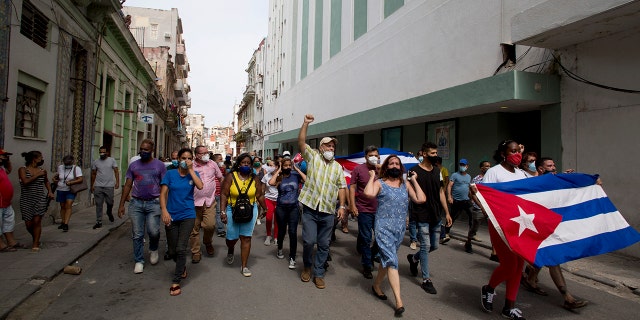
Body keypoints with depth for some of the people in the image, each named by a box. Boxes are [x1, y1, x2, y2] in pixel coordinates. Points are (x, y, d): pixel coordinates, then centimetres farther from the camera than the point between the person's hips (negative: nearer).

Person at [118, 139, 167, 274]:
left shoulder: (159, 165, 2)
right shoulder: (133, 165, 9)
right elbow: (127, 186, 11)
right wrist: (121, 205, 7)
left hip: (153, 203, -2)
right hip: (136, 203, 2)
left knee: (153, 231, -10)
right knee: (137, 235, 5)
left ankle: (153, 249, 22)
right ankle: (139, 261, 18)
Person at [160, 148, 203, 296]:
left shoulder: (193, 173, 2)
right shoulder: (170, 174, 1)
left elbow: (200, 186, -17)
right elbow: (163, 193, -3)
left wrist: (190, 169, -15)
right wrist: (164, 211, -16)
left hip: (188, 216, -1)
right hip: (172, 216, 1)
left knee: (181, 249, -9)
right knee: (172, 251, 9)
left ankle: (176, 282, 2)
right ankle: (182, 267, 40)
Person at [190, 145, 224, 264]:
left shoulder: (212, 164, 6)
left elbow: (220, 177, 16)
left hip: (210, 201, 1)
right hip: (194, 201, -1)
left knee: (210, 225, -12)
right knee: (194, 228, 5)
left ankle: (208, 242, 20)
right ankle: (195, 253, 19)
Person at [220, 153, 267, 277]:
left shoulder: (254, 178, -1)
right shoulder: (231, 176, -6)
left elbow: (260, 195, 6)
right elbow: (224, 194, -8)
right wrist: (223, 212, -14)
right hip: (233, 210, -1)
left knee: (246, 237, 4)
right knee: (232, 237, 5)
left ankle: (244, 266, 15)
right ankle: (230, 251, 43)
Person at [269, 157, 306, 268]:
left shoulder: (295, 175, 0)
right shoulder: (279, 177, -1)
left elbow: (307, 180, -17)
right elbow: (271, 183, -22)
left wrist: (297, 169, -10)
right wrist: (278, 171, -11)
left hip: (294, 207, -1)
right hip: (281, 207, 1)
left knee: (293, 232, -5)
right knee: (281, 230, 16)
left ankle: (292, 258, 6)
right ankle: (280, 249, 44)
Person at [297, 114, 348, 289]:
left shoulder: (338, 167, 12)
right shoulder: (313, 156, 4)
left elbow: (342, 187, 10)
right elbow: (301, 142, -10)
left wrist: (342, 206, 0)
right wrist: (305, 124, -21)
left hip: (328, 211, 3)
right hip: (310, 208, -3)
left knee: (324, 245, 8)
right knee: (309, 241, -5)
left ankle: (318, 274, 22)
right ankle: (307, 266, 24)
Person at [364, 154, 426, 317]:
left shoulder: (406, 184, 8)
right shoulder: (379, 183, -4)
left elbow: (421, 199, -2)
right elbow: (369, 193, -25)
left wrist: (414, 180, 2)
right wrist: (372, 177, -11)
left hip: (400, 228, 5)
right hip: (384, 227, -5)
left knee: (387, 259, 16)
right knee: (392, 261, -11)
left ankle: (376, 285, 37)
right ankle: (399, 301, -9)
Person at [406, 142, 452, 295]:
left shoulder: (437, 171, 10)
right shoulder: (415, 171, -10)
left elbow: (441, 192, 14)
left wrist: (446, 213, 12)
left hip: (436, 215, 7)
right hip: (422, 216, -6)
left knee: (434, 246, 13)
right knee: (426, 246, -3)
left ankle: (414, 258, 39)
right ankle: (426, 280, 10)